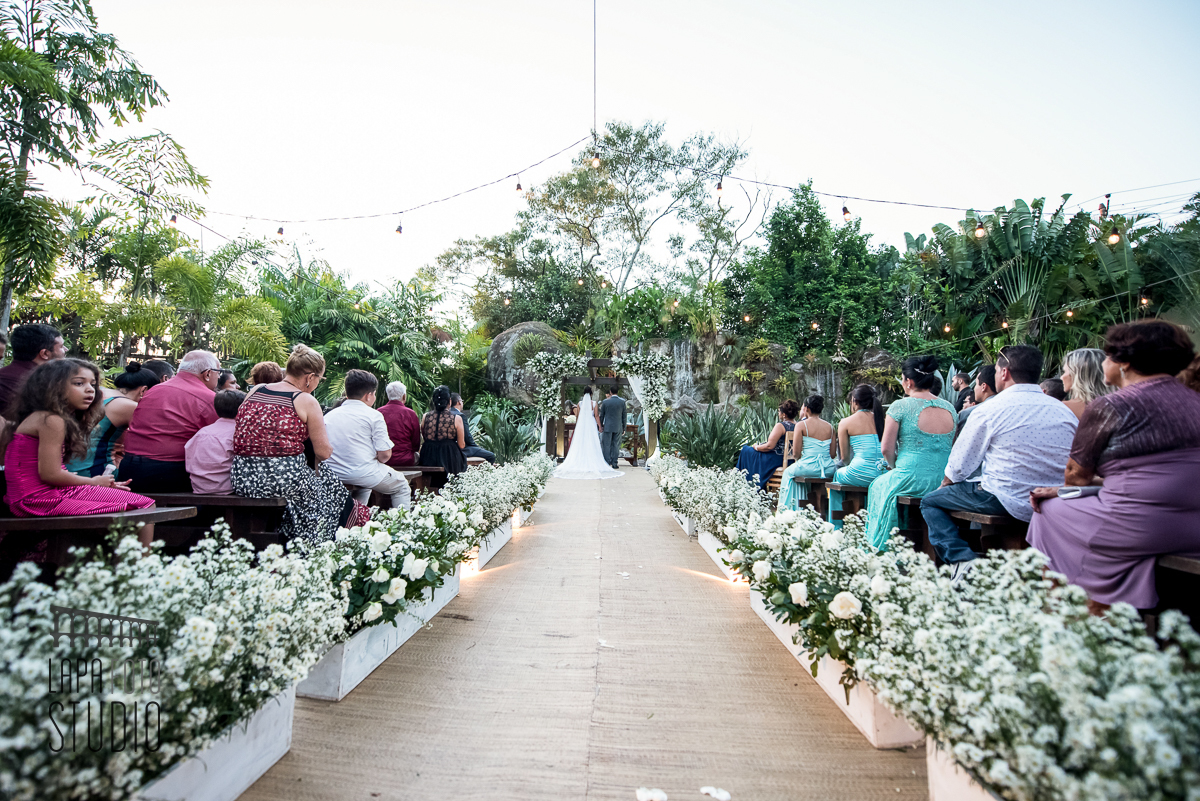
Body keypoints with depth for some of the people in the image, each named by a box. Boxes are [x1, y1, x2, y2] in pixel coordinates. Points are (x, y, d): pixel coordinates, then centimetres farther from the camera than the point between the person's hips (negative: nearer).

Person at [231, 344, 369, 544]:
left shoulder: (254, 391, 8)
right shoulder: (306, 401, -8)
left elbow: (242, 435, 17)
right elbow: (324, 452, -8)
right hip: (285, 480, -6)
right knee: (329, 482, 20)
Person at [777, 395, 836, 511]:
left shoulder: (802, 425, -7)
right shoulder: (830, 427, 7)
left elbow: (796, 453, -8)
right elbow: (833, 454, 8)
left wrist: (799, 460, 13)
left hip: (809, 467, -5)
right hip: (828, 470, 5)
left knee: (788, 472, 26)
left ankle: (786, 509, 33)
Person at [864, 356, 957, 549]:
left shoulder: (900, 406, -9)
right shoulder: (949, 408, 9)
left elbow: (887, 449, -8)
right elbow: (948, 446, 16)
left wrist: (895, 467, 11)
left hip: (912, 480, -6)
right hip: (944, 482, 6)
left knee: (878, 486, 24)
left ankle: (879, 548, 34)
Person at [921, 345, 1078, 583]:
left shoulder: (990, 409, -9)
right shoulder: (1064, 411, 6)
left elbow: (959, 466, -4)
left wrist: (944, 485, 16)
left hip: (1006, 500, -6)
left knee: (930, 502, 9)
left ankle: (961, 559, -11)